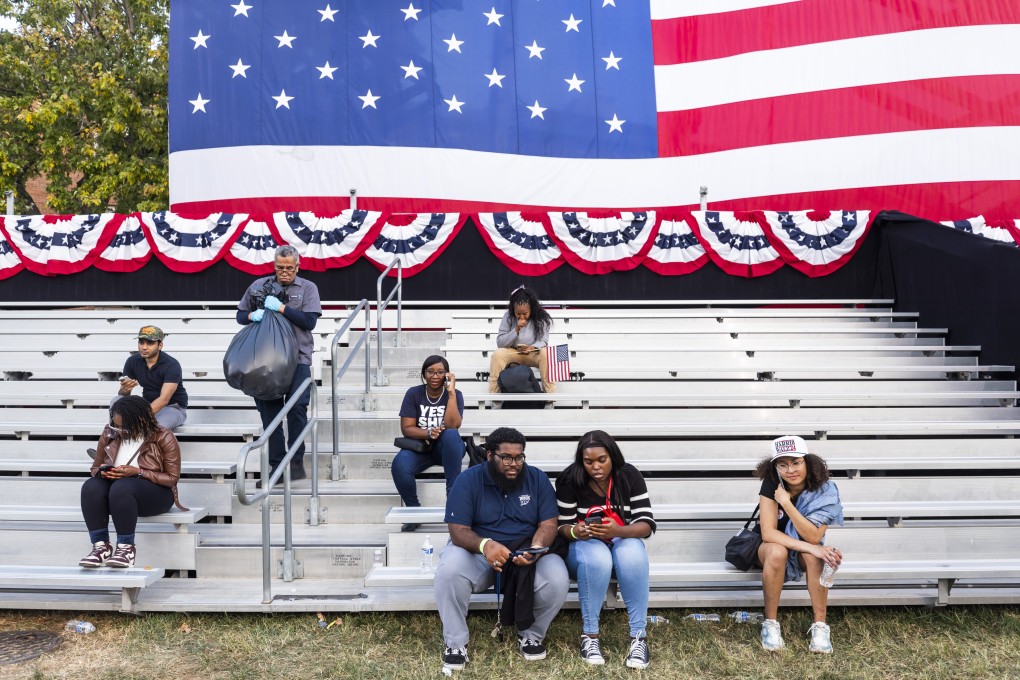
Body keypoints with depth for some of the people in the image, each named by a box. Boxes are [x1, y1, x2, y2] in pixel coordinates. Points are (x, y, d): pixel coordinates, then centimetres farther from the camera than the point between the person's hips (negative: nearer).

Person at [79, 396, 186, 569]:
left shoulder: (163, 437, -10)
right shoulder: (109, 434, 3)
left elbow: (172, 478, -11)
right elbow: (95, 468, 15)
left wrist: (138, 472, -23)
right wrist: (102, 471, -11)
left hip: (155, 491, -5)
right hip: (115, 486, 5)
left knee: (121, 487, -37)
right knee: (91, 486, -29)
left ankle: (126, 548, -29)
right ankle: (101, 546, -27)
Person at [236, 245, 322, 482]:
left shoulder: (308, 288, 4)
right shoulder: (259, 285, 12)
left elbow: (309, 321, -7)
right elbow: (240, 315, 15)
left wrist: (281, 308, -15)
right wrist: (252, 315, -8)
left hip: (297, 358, -3)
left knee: (297, 407, -12)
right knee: (269, 411, 5)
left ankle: (297, 461, 2)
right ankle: (277, 465, 13)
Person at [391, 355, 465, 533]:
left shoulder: (454, 394, -3)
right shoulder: (414, 393, 0)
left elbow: (452, 426, -19)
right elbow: (406, 428, -6)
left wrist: (451, 392, -21)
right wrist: (428, 433, -25)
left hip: (446, 448, -1)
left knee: (451, 434, -37)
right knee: (399, 465, -32)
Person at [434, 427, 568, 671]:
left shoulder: (538, 479, -2)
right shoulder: (468, 480, -9)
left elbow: (548, 524, -6)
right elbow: (458, 530, -16)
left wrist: (536, 547, -29)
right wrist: (484, 545, -38)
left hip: (526, 552, 2)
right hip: (477, 552, -1)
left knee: (557, 578, -28)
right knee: (449, 570, -33)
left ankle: (531, 634, 3)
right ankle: (456, 642, -10)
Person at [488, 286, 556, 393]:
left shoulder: (541, 318, -10)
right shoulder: (508, 316, -8)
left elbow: (543, 340, -11)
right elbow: (500, 343, -11)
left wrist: (533, 347, -35)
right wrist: (516, 329, -24)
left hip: (534, 353, -1)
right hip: (513, 353, 1)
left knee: (546, 353, -33)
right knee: (497, 354, -29)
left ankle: (550, 392, -30)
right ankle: (494, 393, -24)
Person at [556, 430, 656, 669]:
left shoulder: (630, 476, -10)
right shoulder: (569, 479, -13)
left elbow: (646, 524, -13)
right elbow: (562, 527, -8)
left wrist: (618, 531, -33)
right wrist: (575, 532, -32)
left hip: (623, 540, 1)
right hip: (584, 545, -1)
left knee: (632, 554, -35)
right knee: (596, 558, -37)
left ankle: (638, 636, -27)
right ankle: (590, 635, -24)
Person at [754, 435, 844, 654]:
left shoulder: (824, 490, -21)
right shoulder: (771, 484, -23)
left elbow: (813, 537, -29)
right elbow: (768, 532, -29)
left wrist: (786, 502, -36)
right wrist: (811, 547, -39)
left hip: (805, 552, 1)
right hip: (770, 548, -1)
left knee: (815, 555, -34)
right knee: (777, 552, -36)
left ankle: (820, 625, -20)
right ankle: (770, 623, -21)